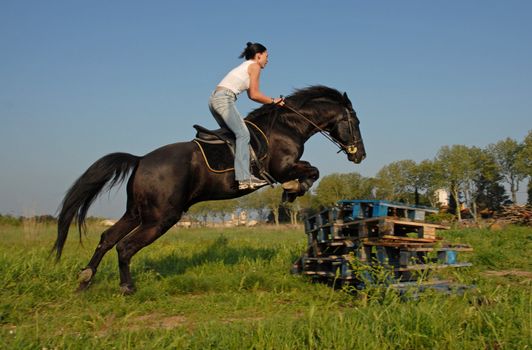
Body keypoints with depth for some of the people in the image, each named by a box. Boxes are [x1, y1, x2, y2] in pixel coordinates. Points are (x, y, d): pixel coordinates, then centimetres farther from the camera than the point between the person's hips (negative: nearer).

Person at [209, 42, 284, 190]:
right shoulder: (254, 66, 1)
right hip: (224, 99, -10)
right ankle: (244, 178, -26)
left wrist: (272, 101, 24)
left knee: (231, 132, 17)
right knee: (243, 134, -16)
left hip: (214, 99, 10)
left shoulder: (246, 66, 28)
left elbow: (251, 94, 26)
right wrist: (272, 101, 9)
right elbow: (254, 95, -4)